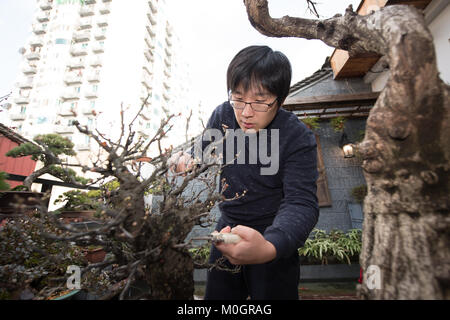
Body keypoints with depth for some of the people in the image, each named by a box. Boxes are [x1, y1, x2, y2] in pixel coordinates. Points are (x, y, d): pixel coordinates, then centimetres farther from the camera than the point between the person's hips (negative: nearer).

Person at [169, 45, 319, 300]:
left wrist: (269, 247, -48)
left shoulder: (298, 138, -23)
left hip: (274, 237, -4)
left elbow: (302, 203, -29)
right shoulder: (223, 115, -10)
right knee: (217, 295, 24)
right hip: (228, 229, 5)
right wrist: (186, 162, -21)